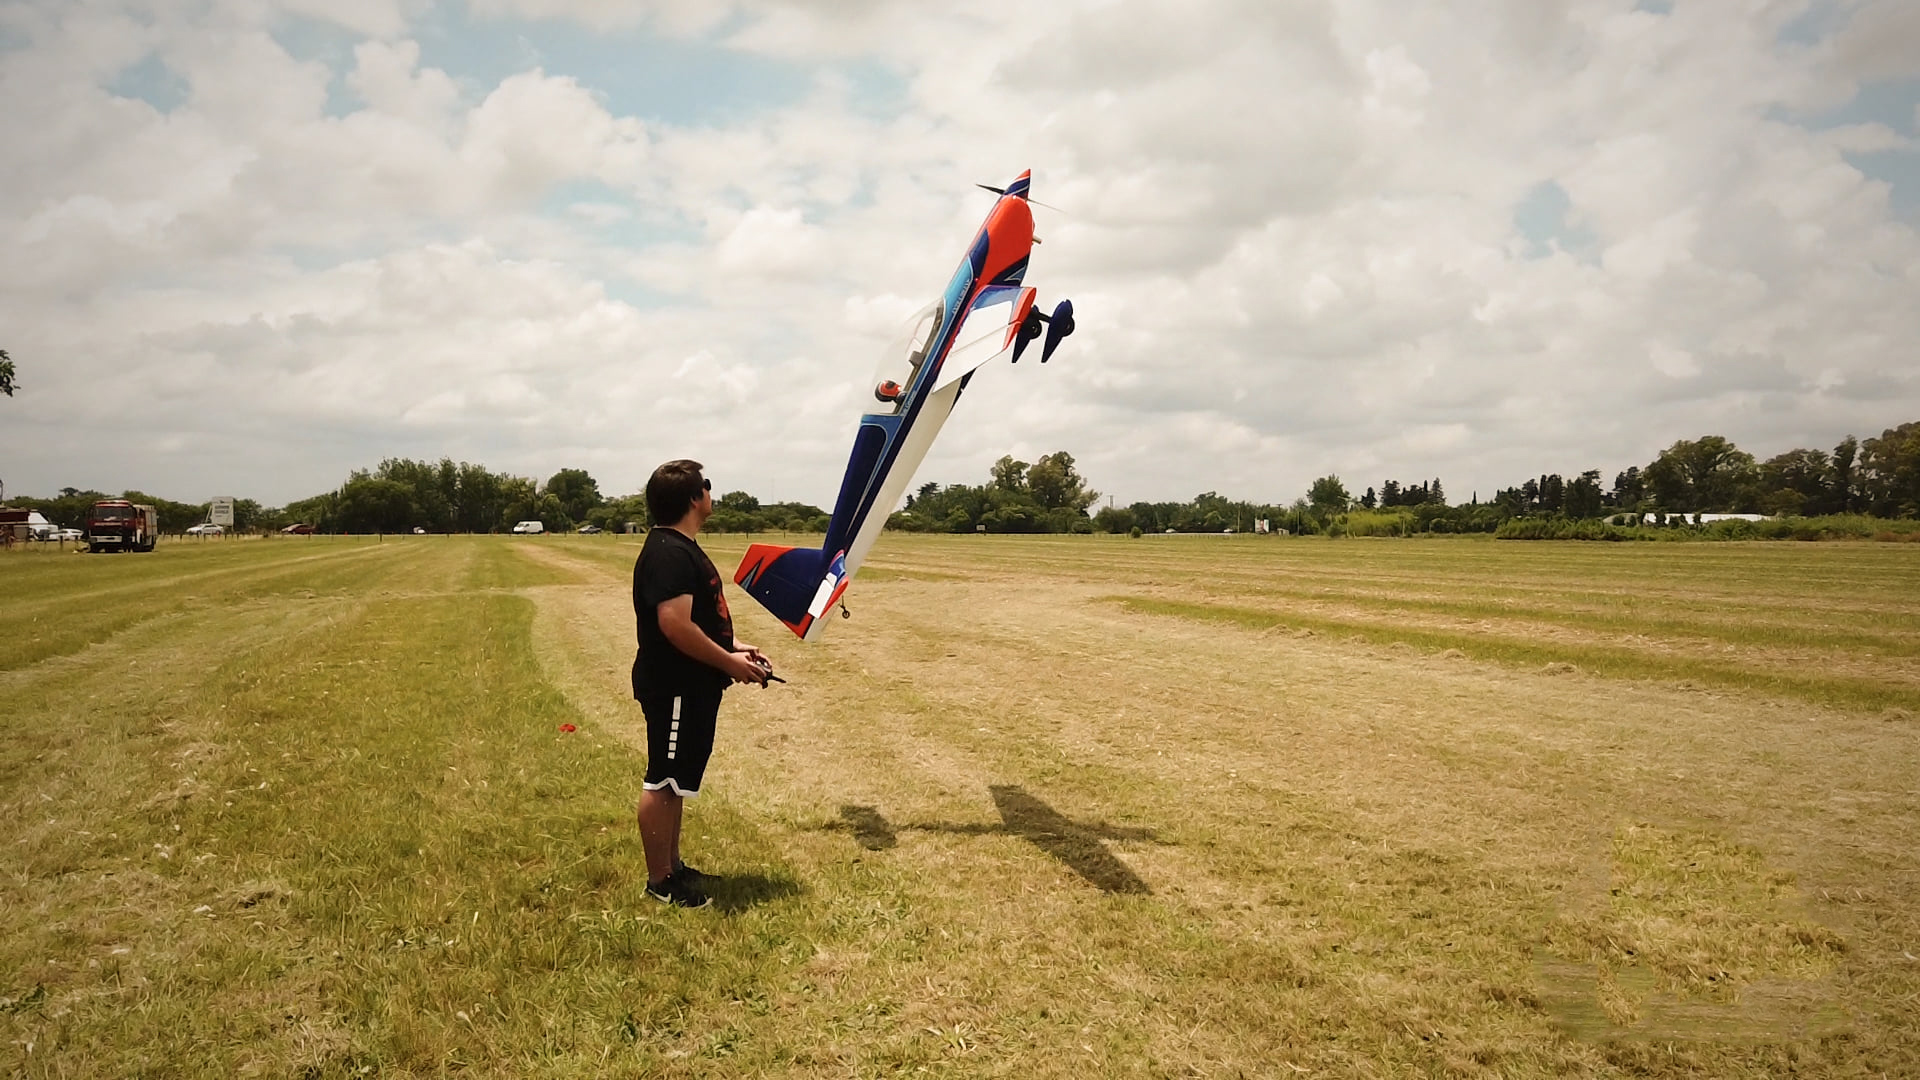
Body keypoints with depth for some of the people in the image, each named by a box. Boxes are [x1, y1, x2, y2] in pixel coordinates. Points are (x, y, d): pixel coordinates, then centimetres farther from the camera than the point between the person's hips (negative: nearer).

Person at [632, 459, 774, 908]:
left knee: (673, 781, 19)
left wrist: (734, 645, 11)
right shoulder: (668, 553, -21)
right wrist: (730, 662, -20)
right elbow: (675, 624, -29)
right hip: (674, 689, -11)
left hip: (690, 687, 11)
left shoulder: (682, 547, 13)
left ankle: (671, 865, 31)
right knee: (662, 782, 0)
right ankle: (659, 881, 10)